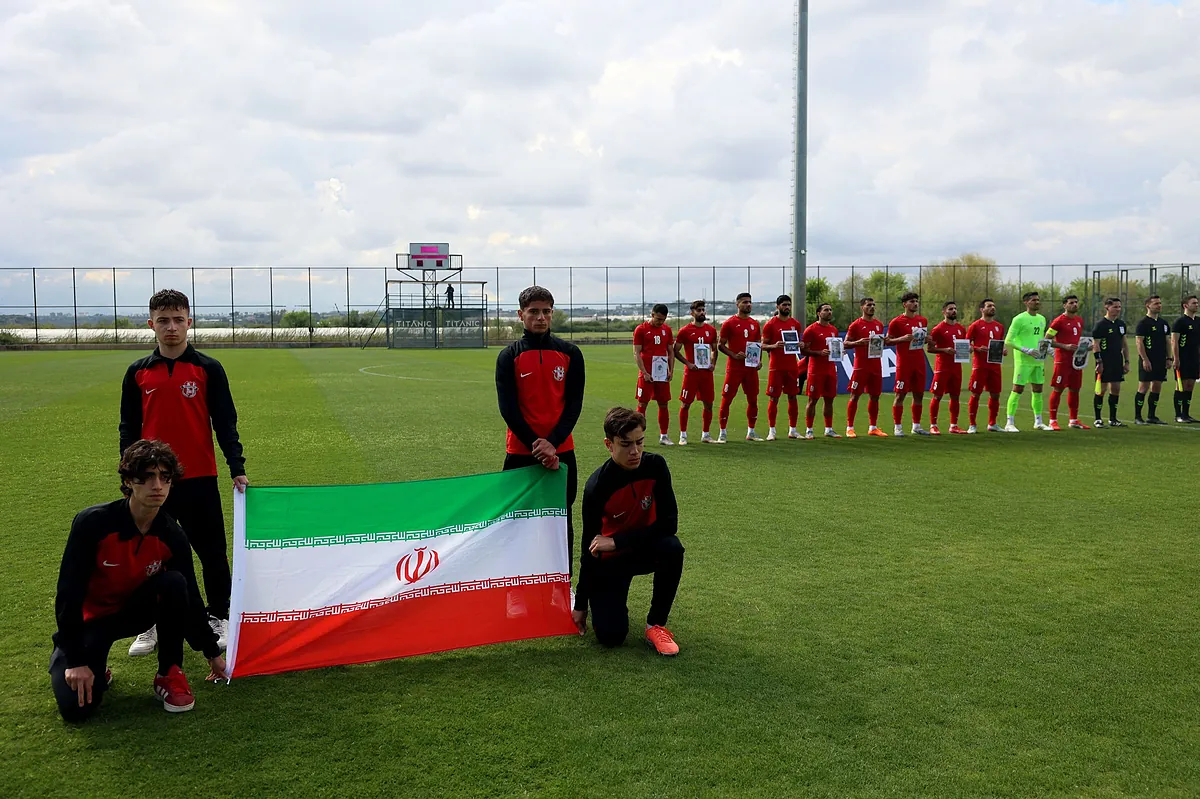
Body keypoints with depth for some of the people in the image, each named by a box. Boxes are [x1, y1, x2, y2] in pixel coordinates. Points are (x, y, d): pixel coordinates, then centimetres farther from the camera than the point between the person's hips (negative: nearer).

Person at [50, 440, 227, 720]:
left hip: (135, 610, 3)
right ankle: (63, 658, 16)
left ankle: (169, 674, -11)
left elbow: (190, 597, -4)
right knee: (77, 707, -19)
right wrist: (76, 660, -24)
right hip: (88, 619, -3)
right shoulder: (93, 523, -27)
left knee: (174, 583, -28)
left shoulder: (172, 536, -16)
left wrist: (212, 653, 1)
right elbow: (68, 592, -22)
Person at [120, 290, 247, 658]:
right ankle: (151, 625, 25)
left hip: (200, 479, -2)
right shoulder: (138, 372, 4)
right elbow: (128, 428, 9)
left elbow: (225, 422, -2)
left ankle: (218, 618, 21)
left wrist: (237, 468, -10)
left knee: (211, 552, 6)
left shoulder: (208, 368, -2)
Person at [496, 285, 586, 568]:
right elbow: (508, 409, -6)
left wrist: (552, 443, -14)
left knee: (562, 520, 9)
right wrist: (537, 447, -15)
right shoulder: (508, 357, 0)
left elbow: (574, 404, -1)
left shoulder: (570, 353, 3)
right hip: (520, 453, -1)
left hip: (561, 451, 1)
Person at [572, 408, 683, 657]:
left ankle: (655, 625, -14)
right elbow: (589, 547, -16)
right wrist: (581, 604, -11)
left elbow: (669, 523, -20)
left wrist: (616, 541, -24)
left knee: (672, 548, -33)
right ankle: (612, 600, 22)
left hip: (644, 549, 2)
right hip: (609, 560, -2)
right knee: (611, 636, -15)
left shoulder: (655, 465, -17)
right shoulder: (597, 486, -23)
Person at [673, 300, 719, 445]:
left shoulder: (711, 330, 9)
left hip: (707, 372, 4)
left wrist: (713, 363, 5)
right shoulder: (685, 331, -4)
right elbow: (675, 351, -1)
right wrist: (688, 363, -11)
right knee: (685, 404, -1)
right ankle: (683, 435, 7)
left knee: (708, 404, 7)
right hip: (691, 372, -4)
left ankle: (705, 435, 18)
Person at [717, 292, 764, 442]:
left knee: (753, 400, 9)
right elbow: (720, 345, -4)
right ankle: (722, 433, 5)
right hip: (734, 367, -5)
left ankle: (751, 432, 20)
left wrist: (759, 361, 5)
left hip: (751, 367, 5)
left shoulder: (755, 323, 12)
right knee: (726, 399, -3)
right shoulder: (729, 323, -4)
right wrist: (734, 355, -17)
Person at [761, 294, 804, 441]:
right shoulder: (770, 324, -3)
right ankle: (772, 431, 4)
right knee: (774, 398, -2)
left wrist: (800, 345, -3)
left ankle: (793, 430, 15)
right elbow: (763, 345, -2)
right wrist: (774, 346, -21)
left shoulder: (795, 324, 10)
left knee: (793, 397, 6)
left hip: (792, 366, 4)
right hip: (776, 367, -4)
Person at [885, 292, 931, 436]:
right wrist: (902, 339, -18)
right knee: (900, 394, -3)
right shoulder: (896, 322, -5)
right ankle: (897, 427, 2)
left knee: (919, 394, 8)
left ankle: (916, 426, 17)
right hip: (904, 363, -5)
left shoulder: (923, 320, 12)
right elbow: (887, 341, -3)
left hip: (919, 363, 6)